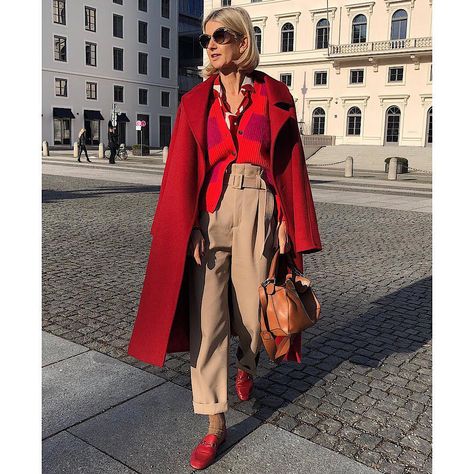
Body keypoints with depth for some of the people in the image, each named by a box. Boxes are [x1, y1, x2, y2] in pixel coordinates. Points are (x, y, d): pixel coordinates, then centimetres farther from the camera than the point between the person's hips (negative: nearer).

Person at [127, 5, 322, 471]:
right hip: (209, 211, 1)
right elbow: (183, 169, 3)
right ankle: (215, 423, 10)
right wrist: (188, 228, -6)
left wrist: (288, 223, -3)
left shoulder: (275, 96, 5)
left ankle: (246, 363, 44)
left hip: (259, 208, -1)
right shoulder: (196, 101, 8)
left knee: (251, 304, 6)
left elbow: (291, 163, 4)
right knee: (206, 313, -3)